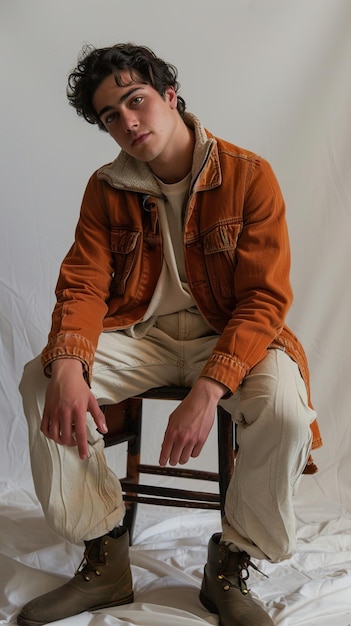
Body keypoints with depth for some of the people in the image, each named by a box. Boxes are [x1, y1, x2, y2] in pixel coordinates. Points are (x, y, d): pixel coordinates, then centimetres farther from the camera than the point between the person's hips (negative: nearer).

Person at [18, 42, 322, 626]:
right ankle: (105, 559, -5)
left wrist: (208, 390, -30)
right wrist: (68, 366, -27)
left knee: (284, 406, -33)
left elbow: (264, 298, -15)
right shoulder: (107, 188, 1)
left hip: (227, 336, -3)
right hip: (139, 333, 3)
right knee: (40, 378, -20)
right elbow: (83, 284, -3)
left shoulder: (249, 176, -10)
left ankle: (231, 566, -5)